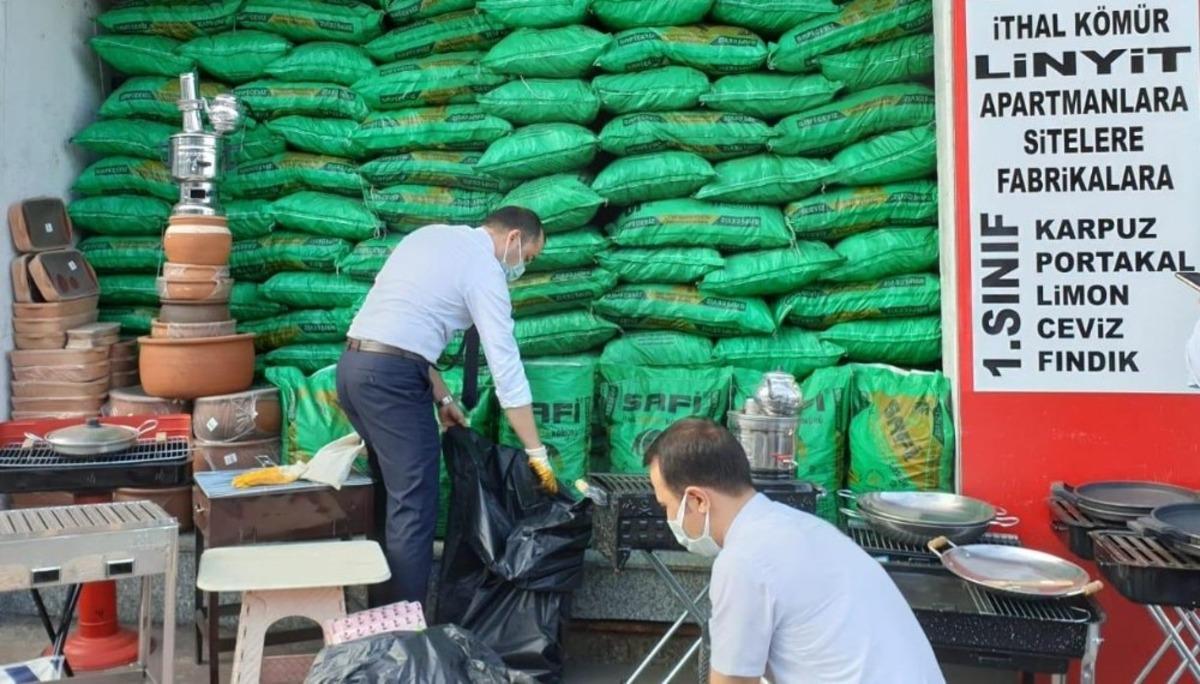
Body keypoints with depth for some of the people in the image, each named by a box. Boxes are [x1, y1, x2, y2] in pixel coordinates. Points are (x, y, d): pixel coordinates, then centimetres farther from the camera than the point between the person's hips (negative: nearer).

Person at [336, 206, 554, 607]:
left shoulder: (432, 236, 20)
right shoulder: (484, 268, -5)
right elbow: (505, 365, -9)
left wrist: (441, 397, 18)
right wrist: (536, 452, -6)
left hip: (353, 365, 9)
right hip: (391, 376, -9)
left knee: (389, 498, 17)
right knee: (413, 509, -4)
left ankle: (381, 614, 24)